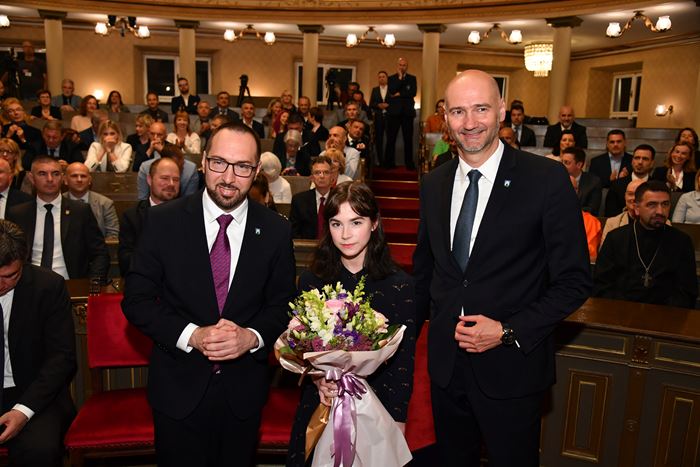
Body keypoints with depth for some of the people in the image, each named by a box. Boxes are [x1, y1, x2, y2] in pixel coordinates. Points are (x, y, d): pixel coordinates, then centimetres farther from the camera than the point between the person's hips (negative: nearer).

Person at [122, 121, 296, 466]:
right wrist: (191, 335, -20)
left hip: (244, 388, 2)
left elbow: (282, 304, 2)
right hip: (179, 386, -1)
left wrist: (252, 337, -17)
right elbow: (136, 299, -6)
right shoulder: (163, 222, -8)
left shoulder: (276, 231, -5)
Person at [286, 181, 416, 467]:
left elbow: (404, 360, -6)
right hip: (319, 405, 2)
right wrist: (318, 379, -16)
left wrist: (397, 424, -7)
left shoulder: (400, 285, -9)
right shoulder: (310, 281, -3)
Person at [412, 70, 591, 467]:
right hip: (445, 363, 4)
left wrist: (509, 331, -17)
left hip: (511, 369, -4)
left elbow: (575, 280, -10)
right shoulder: (434, 184, 2)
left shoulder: (548, 179, -12)